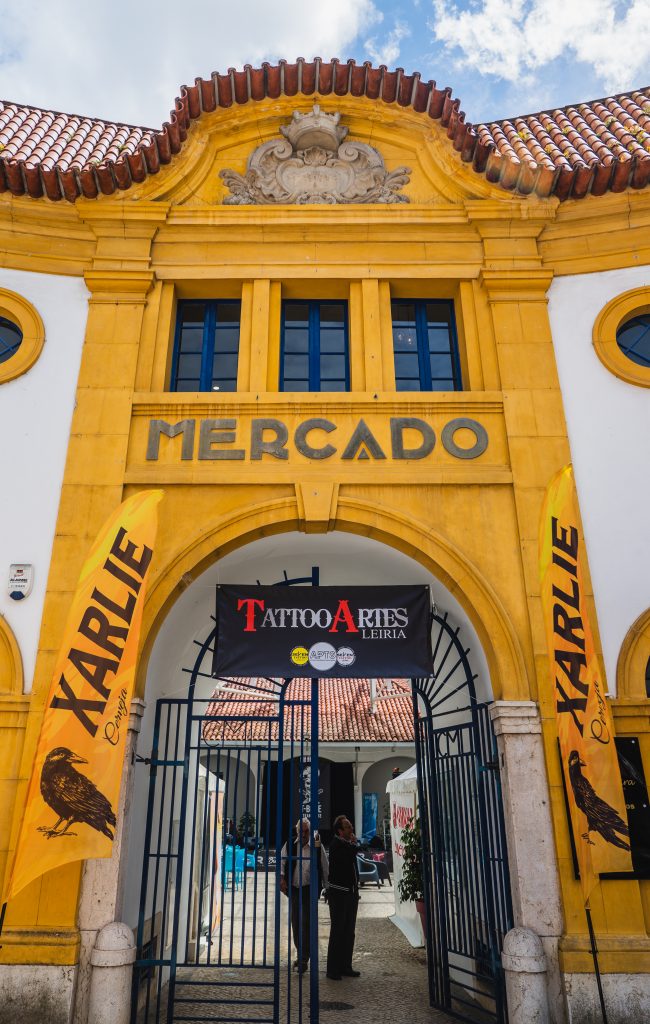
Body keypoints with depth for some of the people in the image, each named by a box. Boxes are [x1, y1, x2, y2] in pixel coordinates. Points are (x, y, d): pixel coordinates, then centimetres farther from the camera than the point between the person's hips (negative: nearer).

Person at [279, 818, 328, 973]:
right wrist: (282, 878, -11)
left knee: (306, 923, -9)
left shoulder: (318, 846, -5)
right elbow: (281, 862, 3)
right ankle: (300, 955, 28)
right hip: (294, 888, 3)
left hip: (310, 889, -3)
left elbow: (324, 867, 3)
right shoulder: (289, 845, -1)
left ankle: (304, 960, -1)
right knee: (295, 922, 11)